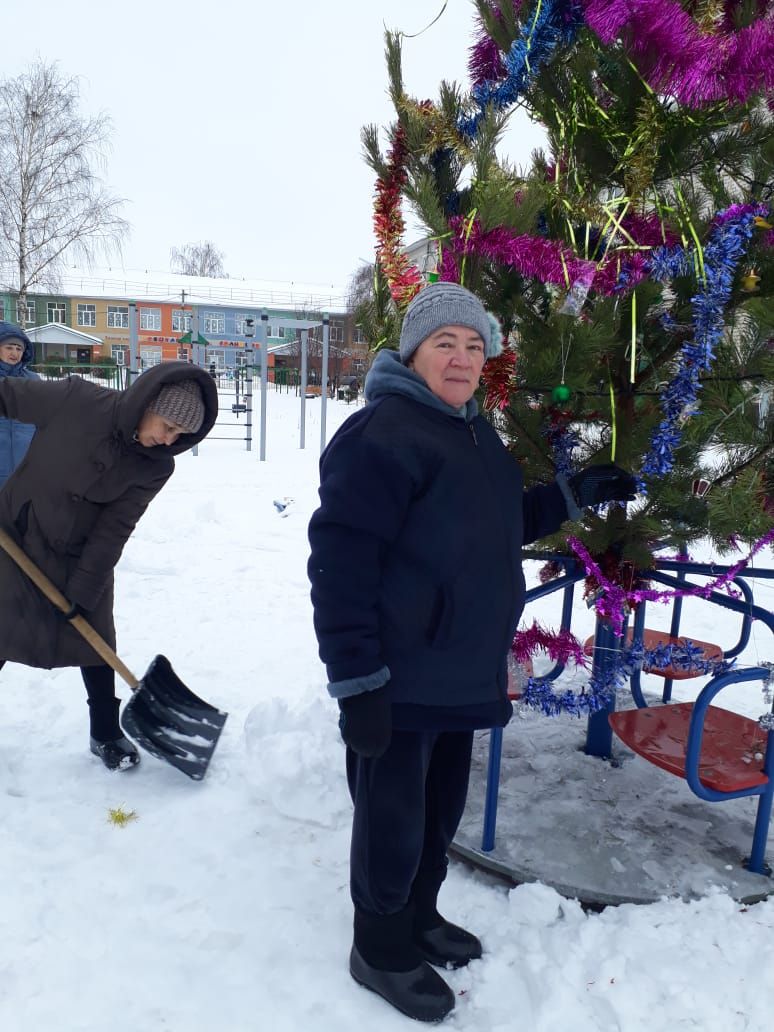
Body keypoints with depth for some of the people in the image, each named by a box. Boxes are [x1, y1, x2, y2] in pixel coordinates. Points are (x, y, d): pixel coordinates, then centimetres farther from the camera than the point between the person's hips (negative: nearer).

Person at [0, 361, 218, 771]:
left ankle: (106, 734, 22)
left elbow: (113, 530, -15)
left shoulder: (156, 467, -16)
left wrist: (83, 590, -16)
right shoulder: (76, 399, -24)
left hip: (82, 556, 2)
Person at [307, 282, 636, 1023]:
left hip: (462, 675, 9)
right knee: (393, 818, 9)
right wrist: (356, 679, -26)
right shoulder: (381, 435, -19)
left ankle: (418, 915, 47)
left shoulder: (476, 435, 11)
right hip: (399, 680, -9)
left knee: (441, 809, 24)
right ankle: (381, 952, 33)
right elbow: (339, 564, -24)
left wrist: (572, 495, 14)